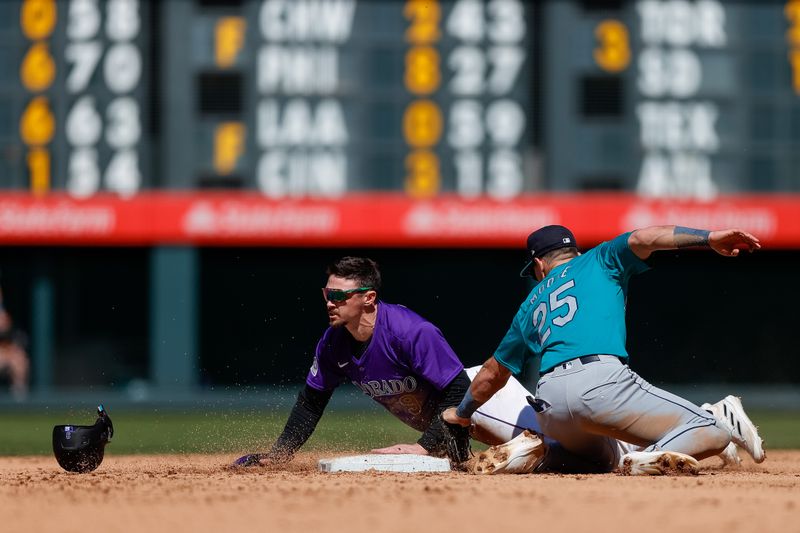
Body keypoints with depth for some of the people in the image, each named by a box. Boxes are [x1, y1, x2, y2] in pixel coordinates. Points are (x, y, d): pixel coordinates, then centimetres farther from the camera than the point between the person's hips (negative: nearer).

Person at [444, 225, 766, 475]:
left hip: (549, 406, 5)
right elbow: (640, 239, 4)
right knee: (712, 434, -7)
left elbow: (494, 372, 40)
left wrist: (461, 413, 57)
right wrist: (709, 239, -5)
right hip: (600, 381, -5)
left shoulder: (531, 305, 33)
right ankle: (647, 460, -35)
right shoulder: (600, 261, 24)